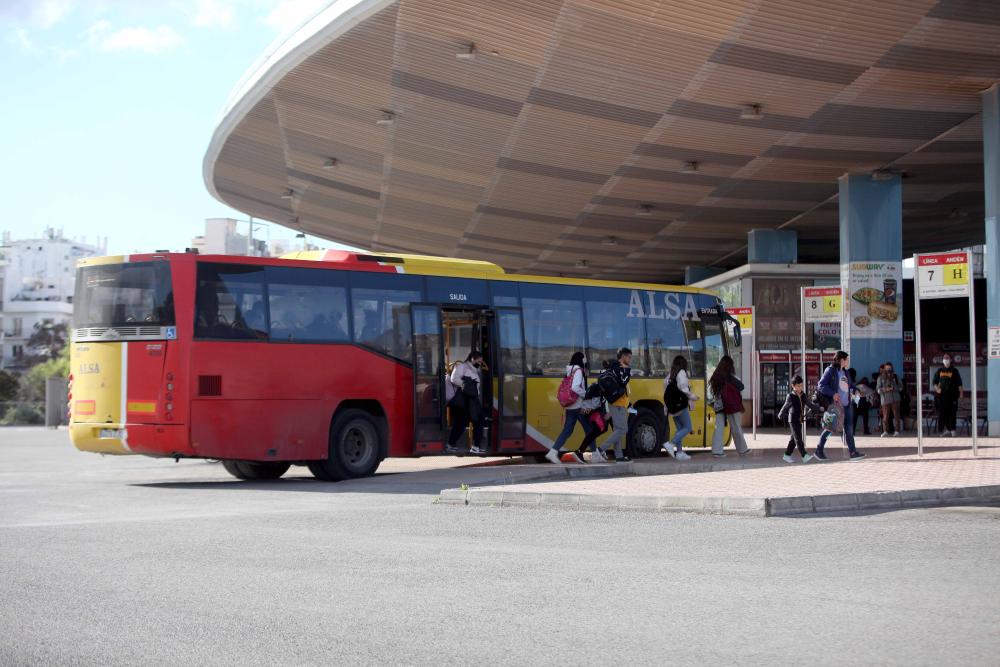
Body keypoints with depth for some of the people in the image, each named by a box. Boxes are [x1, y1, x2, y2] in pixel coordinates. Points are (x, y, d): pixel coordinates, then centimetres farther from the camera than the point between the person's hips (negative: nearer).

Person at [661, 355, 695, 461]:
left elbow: (666, 388, 12)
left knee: (679, 429, 12)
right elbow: (683, 387, -19)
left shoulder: (670, 375, 13)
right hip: (681, 405, -8)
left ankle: (679, 452, 9)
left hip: (672, 406, 8)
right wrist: (692, 396, -7)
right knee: (687, 428, -3)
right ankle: (670, 444, -17)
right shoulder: (682, 373, -8)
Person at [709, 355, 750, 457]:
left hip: (719, 406, 5)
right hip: (731, 405, -5)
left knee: (719, 428, 4)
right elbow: (741, 386, -7)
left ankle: (717, 450, -3)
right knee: (736, 428, 7)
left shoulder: (716, 377, 4)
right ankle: (742, 450, 17)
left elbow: (712, 390, 9)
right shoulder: (730, 377, -12)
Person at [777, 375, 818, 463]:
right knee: (798, 438, -11)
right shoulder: (791, 396, -7)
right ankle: (804, 456, -18)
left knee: (793, 439, 10)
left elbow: (810, 405, 13)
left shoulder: (803, 396, 9)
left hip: (800, 420, 7)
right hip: (793, 420, -7)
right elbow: (785, 406, 3)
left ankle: (787, 455, 19)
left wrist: (819, 408, 2)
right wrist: (780, 415, 11)